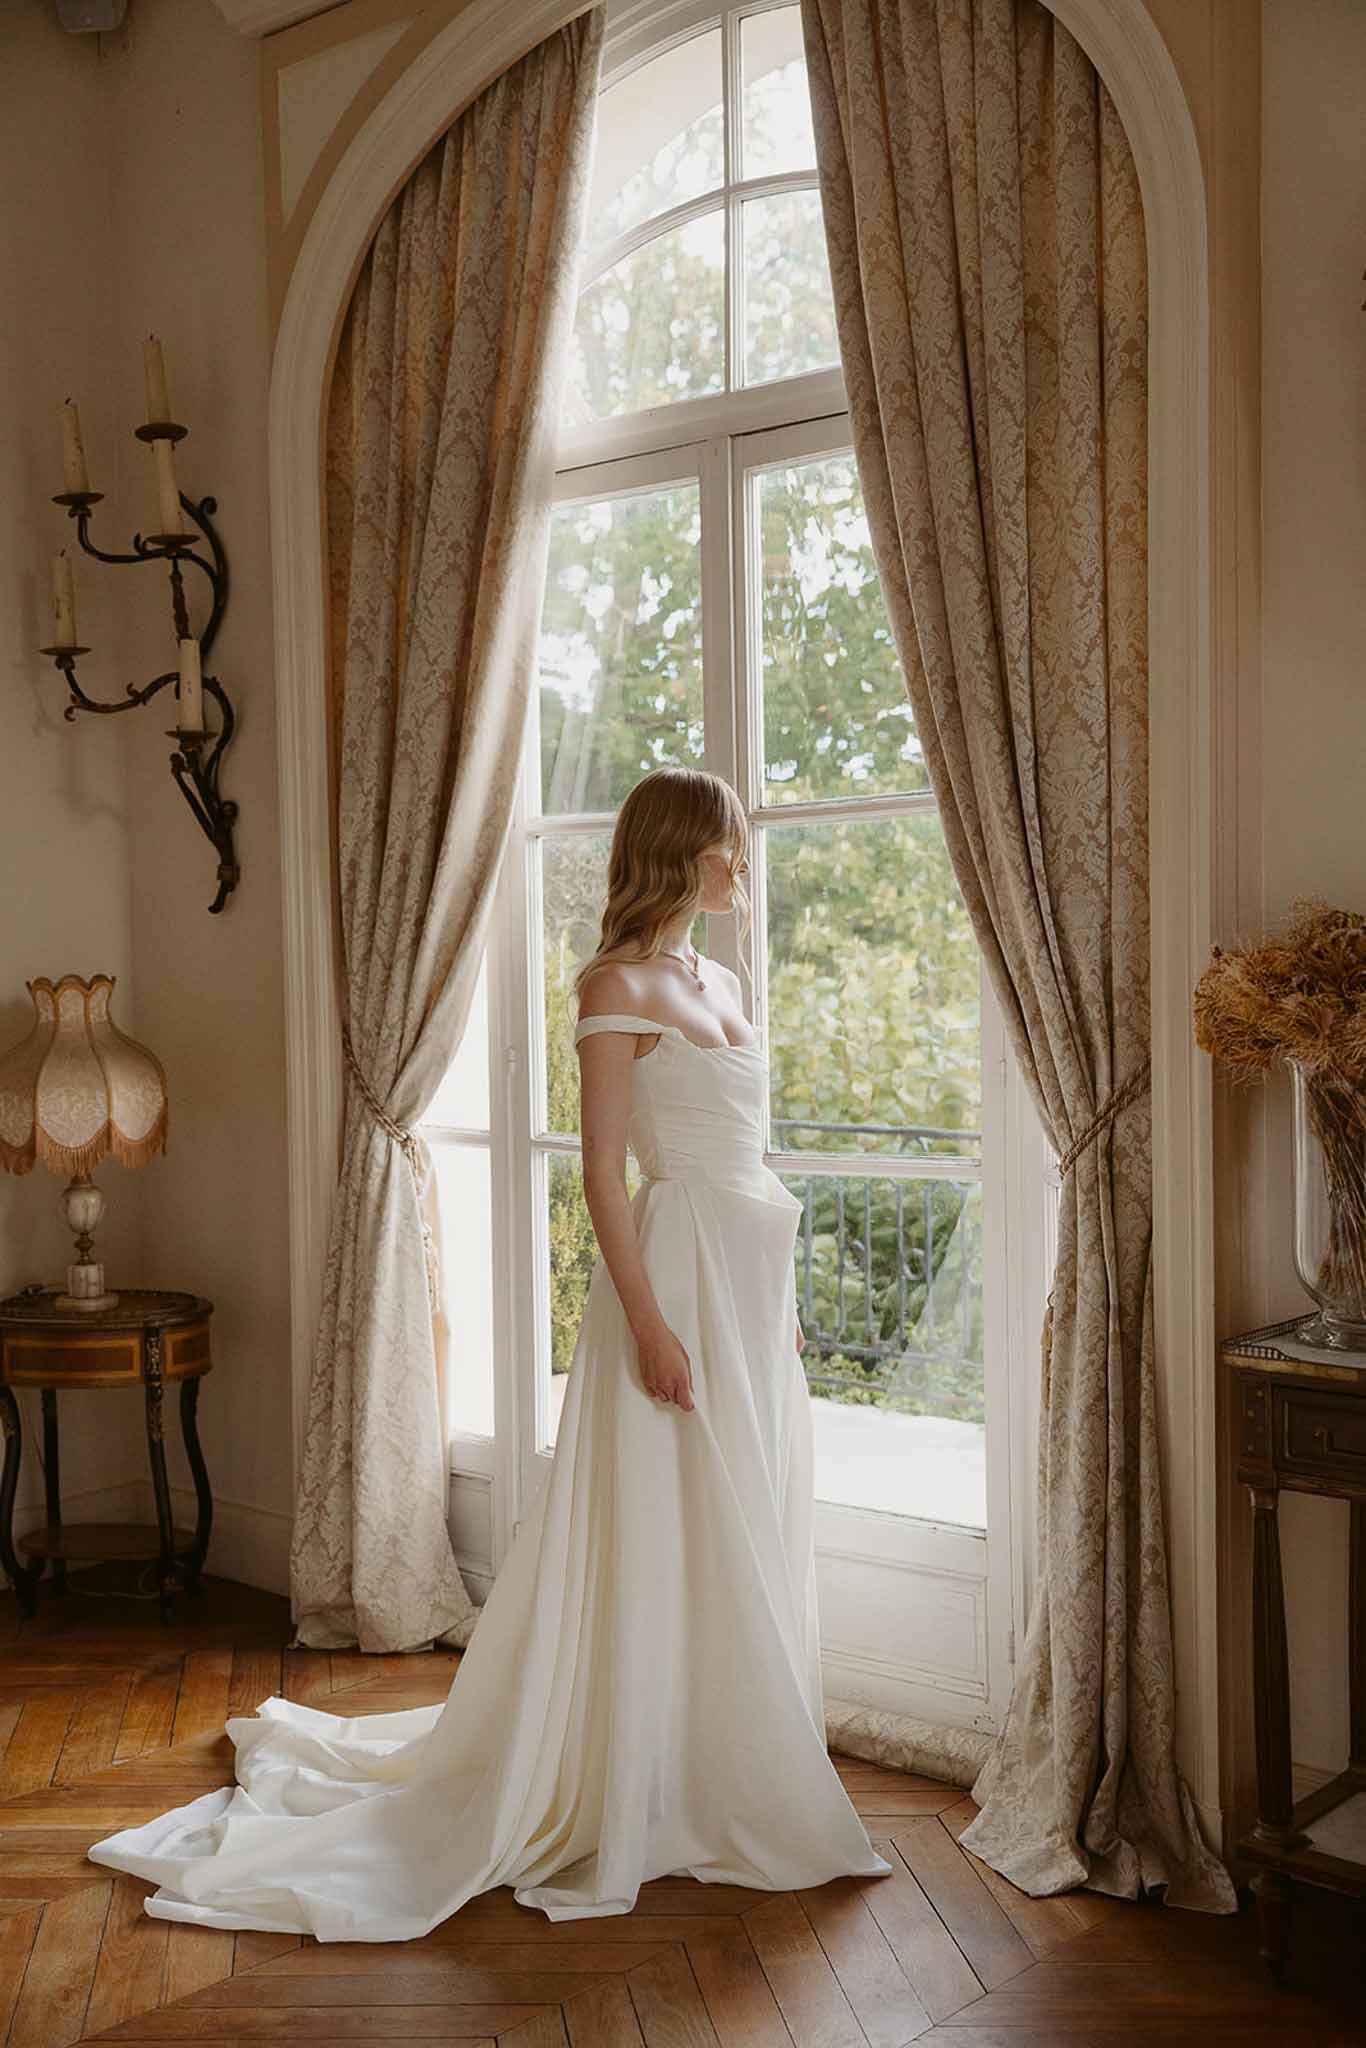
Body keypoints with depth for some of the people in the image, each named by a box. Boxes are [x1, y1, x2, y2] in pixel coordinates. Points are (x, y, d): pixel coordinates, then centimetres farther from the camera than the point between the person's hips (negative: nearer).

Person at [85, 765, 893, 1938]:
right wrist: (648, 1316, -21)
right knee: (660, 1537, 0)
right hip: (675, 1267, -9)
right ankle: (642, 1801, 14)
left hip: (753, 1280, 9)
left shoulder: (719, 983, 15)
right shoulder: (617, 985, -10)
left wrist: (778, 1298, 18)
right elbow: (603, 1170, -15)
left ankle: (729, 1784, 27)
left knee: (747, 1538, 14)